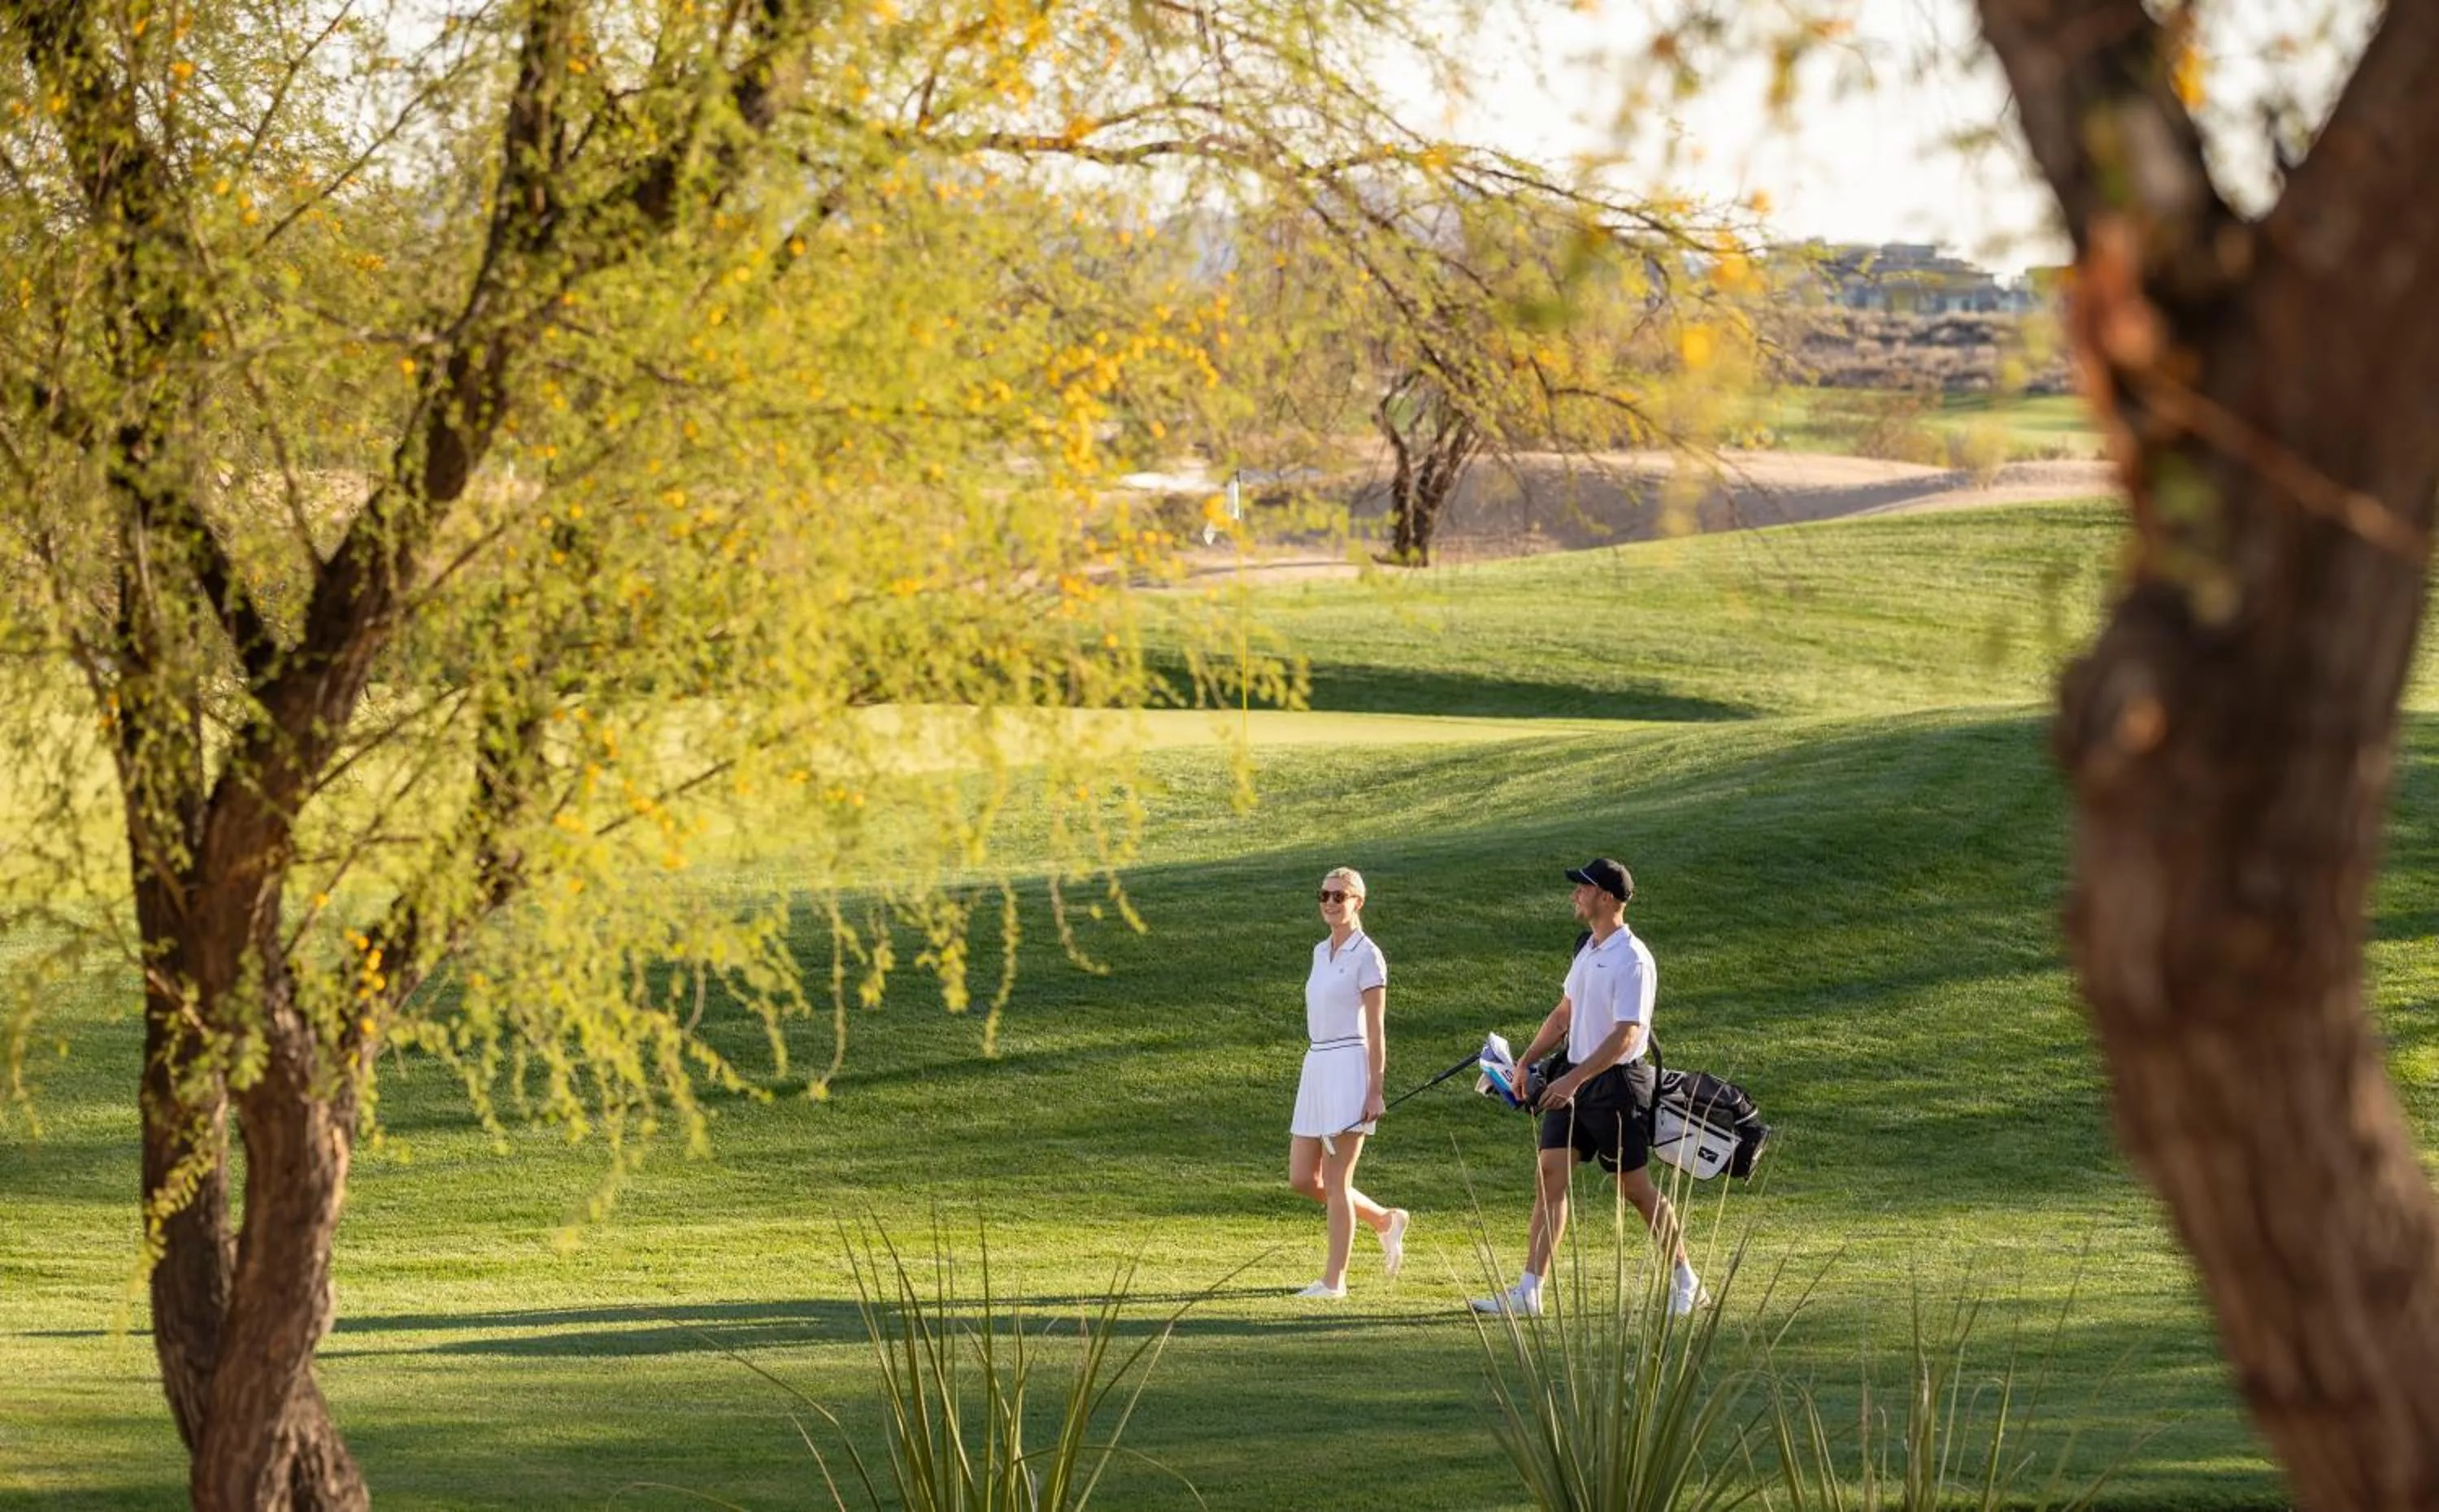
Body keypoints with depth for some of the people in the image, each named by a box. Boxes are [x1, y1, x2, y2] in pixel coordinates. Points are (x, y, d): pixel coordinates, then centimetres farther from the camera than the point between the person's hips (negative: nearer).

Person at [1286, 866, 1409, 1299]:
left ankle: (1334, 1279, 1)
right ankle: (1385, 1221, 23)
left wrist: (1375, 1092, -14)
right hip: (1316, 1067, 8)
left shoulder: (1366, 956, -8)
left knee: (1335, 1181, -6)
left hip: (1349, 1068, -8)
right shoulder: (1322, 952, 16)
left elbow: (1376, 1031, -10)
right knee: (1302, 1178, 6)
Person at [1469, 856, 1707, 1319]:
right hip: (1575, 1080, 8)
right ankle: (1528, 1291, -2)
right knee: (1549, 1176, 0)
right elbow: (1564, 1015, 22)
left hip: (1616, 1082, -8)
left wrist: (1573, 1080, -26)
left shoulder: (1632, 960, -16)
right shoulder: (1587, 950, 11)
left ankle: (1685, 1283, 16)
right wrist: (1526, 1060, 14)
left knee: (1635, 1188, 1)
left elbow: (1624, 1036, -22)